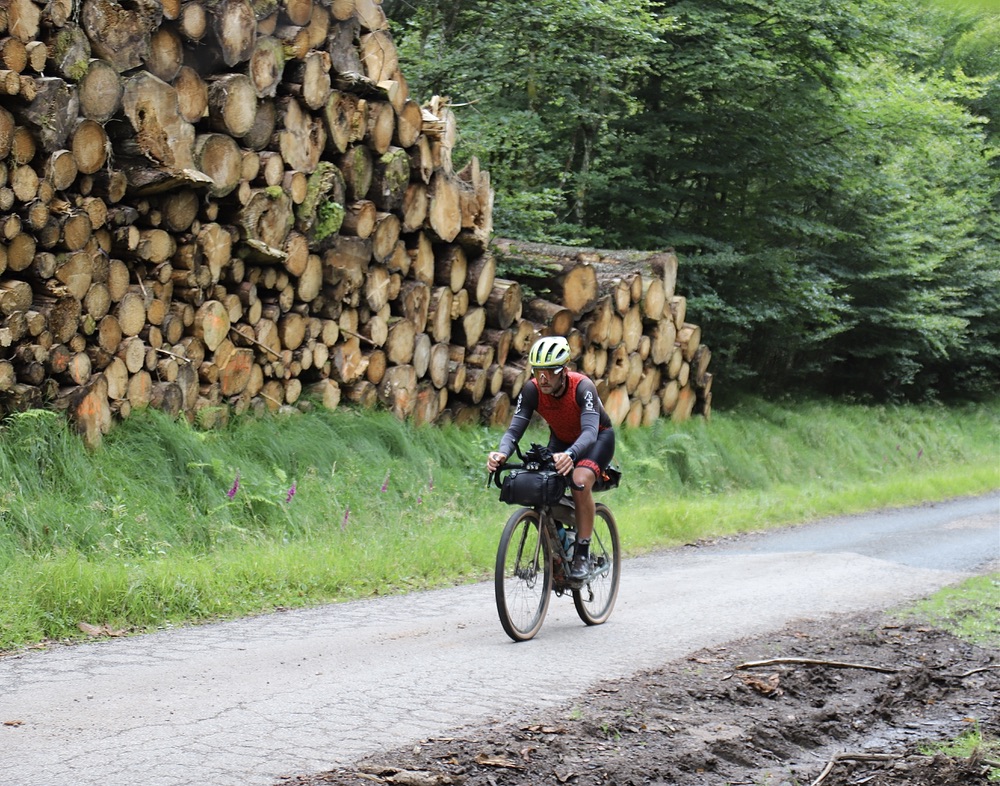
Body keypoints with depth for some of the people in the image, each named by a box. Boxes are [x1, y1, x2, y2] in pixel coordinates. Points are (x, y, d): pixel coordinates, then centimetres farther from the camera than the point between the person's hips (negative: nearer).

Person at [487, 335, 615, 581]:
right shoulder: (532, 389, -24)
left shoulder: (582, 386, -35)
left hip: (598, 438, -4)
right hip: (561, 439, 4)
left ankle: (582, 554, -19)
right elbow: (515, 428, -29)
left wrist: (570, 455, -68)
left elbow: (589, 431, -47)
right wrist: (502, 453, -52)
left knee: (580, 482, -32)